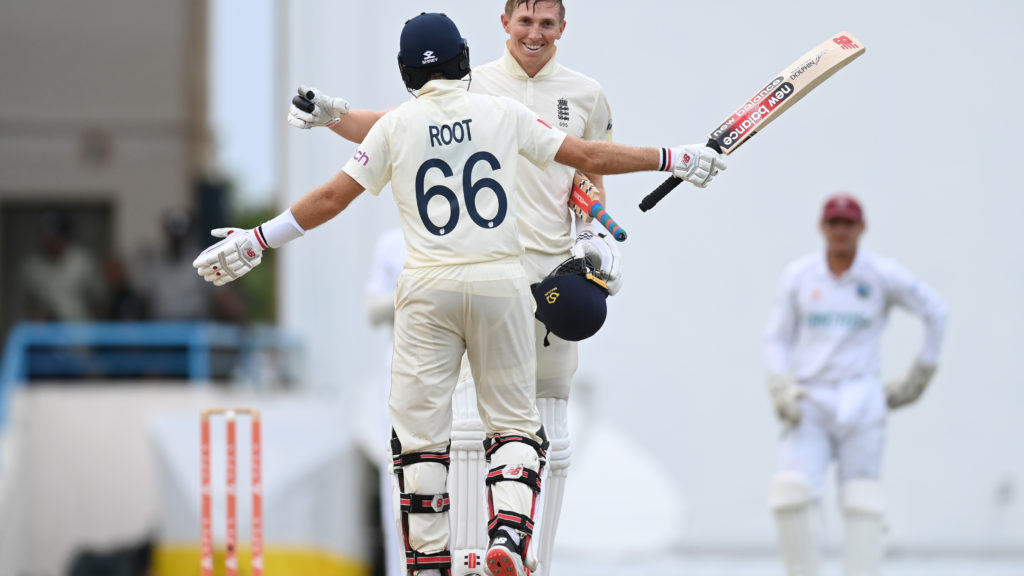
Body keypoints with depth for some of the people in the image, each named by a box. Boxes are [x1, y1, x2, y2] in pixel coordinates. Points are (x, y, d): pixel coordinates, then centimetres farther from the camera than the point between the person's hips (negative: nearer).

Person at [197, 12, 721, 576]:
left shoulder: (396, 125, 2)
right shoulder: (502, 112, 4)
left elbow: (331, 198, 2)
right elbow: (589, 157, 6)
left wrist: (255, 240, 10)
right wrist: (671, 159, 18)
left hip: (428, 289, -1)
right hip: (501, 281, 1)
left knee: (420, 428, 6)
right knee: (514, 421, 10)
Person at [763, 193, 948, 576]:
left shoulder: (882, 275, 0)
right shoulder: (799, 276, 6)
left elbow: (935, 312, 10)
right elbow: (777, 340, 9)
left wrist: (920, 376, 9)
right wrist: (780, 388, -7)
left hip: (860, 404, -1)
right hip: (808, 406, 1)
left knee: (861, 502, -5)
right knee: (790, 492, -17)